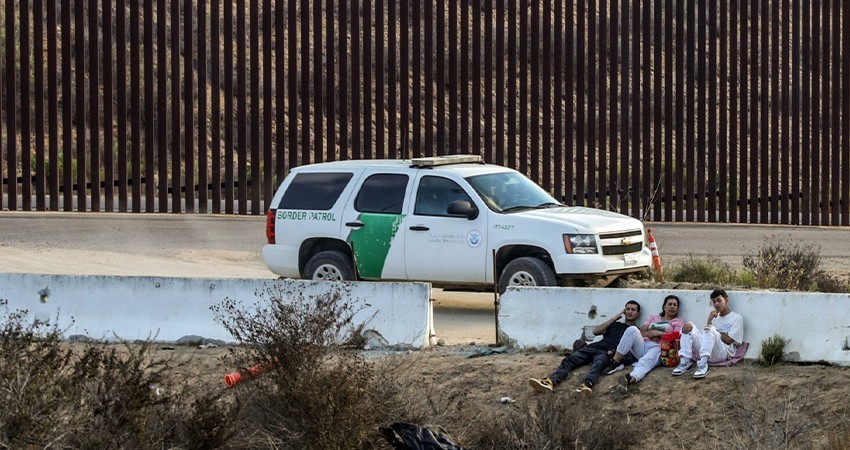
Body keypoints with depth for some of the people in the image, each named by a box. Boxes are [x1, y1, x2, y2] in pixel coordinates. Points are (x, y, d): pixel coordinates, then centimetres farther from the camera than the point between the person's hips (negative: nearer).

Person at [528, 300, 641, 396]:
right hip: (592, 348, 4)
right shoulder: (614, 325, 33)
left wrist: (615, 351, -16)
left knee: (598, 364, -40)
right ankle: (550, 381, -45)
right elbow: (596, 331, 16)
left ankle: (586, 385, -69)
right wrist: (616, 317, 17)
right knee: (569, 360, -22)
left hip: (606, 353, -4)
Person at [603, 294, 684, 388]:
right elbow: (641, 331, 17)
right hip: (642, 345, 4)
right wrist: (650, 333, -3)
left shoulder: (678, 322, 21)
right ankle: (615, 362, -31)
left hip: (657, 348, -4)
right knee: (632, 329, -28)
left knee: (645, 363, -39)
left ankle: (631, 379, -75)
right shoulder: (653, 318, 32)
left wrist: (658, 333, -3)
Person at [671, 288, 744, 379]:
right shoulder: (715, 317, 29)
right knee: (688, 326, -15)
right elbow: (706, 334, 13)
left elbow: (728, 340, -2)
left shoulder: (737, 318, 11)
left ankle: (703, 364, -47)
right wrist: (709, 320, -1)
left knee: (710, 329, -34)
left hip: (723, 352, -5)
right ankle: (685, 362, -27)